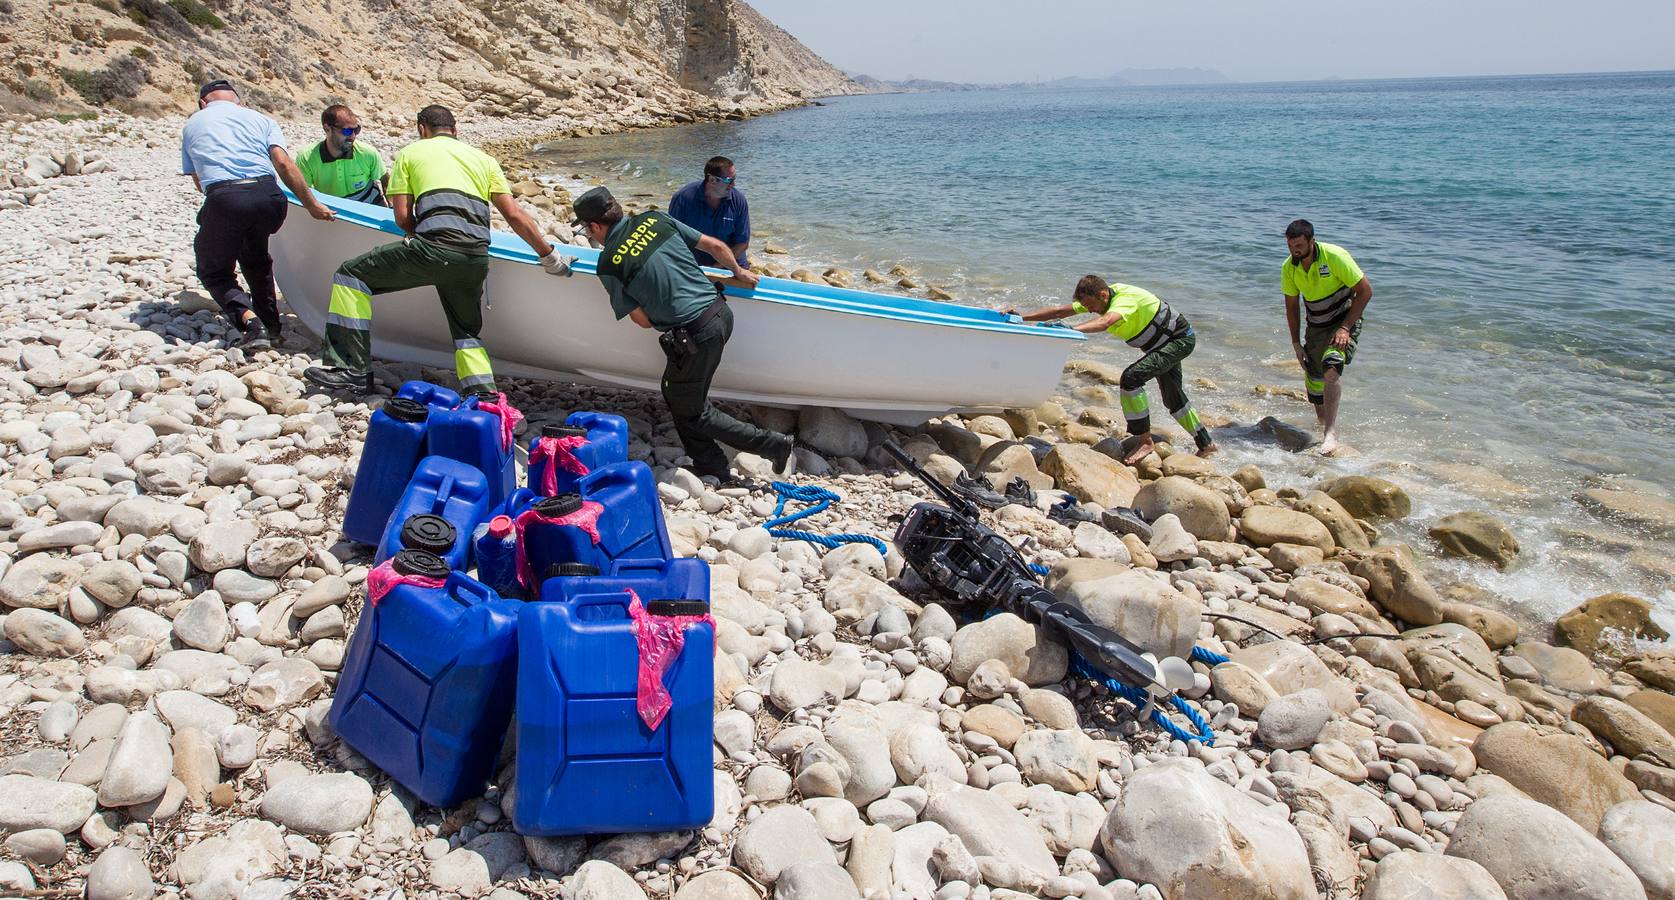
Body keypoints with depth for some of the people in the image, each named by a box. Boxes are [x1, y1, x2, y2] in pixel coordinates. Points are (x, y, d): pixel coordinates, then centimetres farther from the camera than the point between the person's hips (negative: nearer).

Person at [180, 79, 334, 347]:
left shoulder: (191, 125, 25)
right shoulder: (261, 119, 23)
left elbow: (199, 181, 22)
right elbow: (283, 163, 5)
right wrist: (311, 204, 4)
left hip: (223, 200, -2)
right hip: (268, 198, 2)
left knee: (214, 272, 16)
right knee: (254, 257, 31)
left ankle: (249, 319, -9)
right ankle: (270, 323, 25)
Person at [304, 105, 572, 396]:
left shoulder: (410, 152, 19)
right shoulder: (483, 158, 27)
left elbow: (402, 217, 11)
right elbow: (515, 215, 17)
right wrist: (550, 257, 20)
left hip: (434, 248, -4)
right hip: (477, 259, 4)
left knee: (351, 275, 12)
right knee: (466, 331, 23)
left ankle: (352, 370, 5)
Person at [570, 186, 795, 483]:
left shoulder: (609, 265, -8)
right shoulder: (656, 220, 7)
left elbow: (643, 321, -3)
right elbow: (715, 246, 13)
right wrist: (739, 272, 31)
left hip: (694, 336, -7)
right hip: (722, 313, 7)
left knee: (691, 411, 11)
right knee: (675, 392, 21)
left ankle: (773, 445, 11)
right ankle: (711, 468, 23)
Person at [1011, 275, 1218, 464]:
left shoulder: (1125, 298, -35)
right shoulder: (1098, 298, -11)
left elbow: (1105, 322, -56)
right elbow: (1059, 311, -13)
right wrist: (1022, 318, -22)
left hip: (1180, 340, -10)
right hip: (1163, 344, 10)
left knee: (1131, 377, -27)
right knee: (1173, 399, 20)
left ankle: (1145, 440, -20)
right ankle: (1206, 444, 39)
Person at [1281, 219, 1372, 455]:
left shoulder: (1335, 256, -22)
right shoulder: (1289, 267, -7)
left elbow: (1365, 291, -17)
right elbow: (1291, 307, 6)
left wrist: (1345, 328, -22)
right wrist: (1296, 344, 1)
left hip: (1345, 320, -6)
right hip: (1316, 327, 6)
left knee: (1331, 368, -29)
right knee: (1314, 382, 6)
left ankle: (1331, 435, -33)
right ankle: (1324, 429, 32)